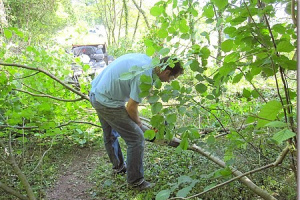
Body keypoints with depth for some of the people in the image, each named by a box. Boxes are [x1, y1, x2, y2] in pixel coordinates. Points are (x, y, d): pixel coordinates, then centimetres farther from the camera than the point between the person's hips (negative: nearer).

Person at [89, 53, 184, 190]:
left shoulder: (147, 60, 2)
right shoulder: (144, 76, -26)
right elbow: (131, 108, -17)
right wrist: (139, 125, 2)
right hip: (107, 103, -10)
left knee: (110, 136, 27)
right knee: (137, 138, -3)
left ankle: (118, 166, 50)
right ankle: (135, 181, 12)